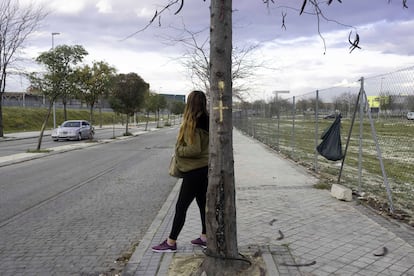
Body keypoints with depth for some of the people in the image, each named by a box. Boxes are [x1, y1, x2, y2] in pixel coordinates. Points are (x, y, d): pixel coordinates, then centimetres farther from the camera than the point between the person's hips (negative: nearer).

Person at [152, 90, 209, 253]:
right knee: (203, 203, 16)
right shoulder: (206, 121, 6)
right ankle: (205, 238, 27)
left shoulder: (192, 123, -19)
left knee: (181, 207, 0)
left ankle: (171, 242, 10)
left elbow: (195, 149, -24)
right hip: (204, 168, 9)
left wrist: (178, 150, -10)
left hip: (194, 171, -9)